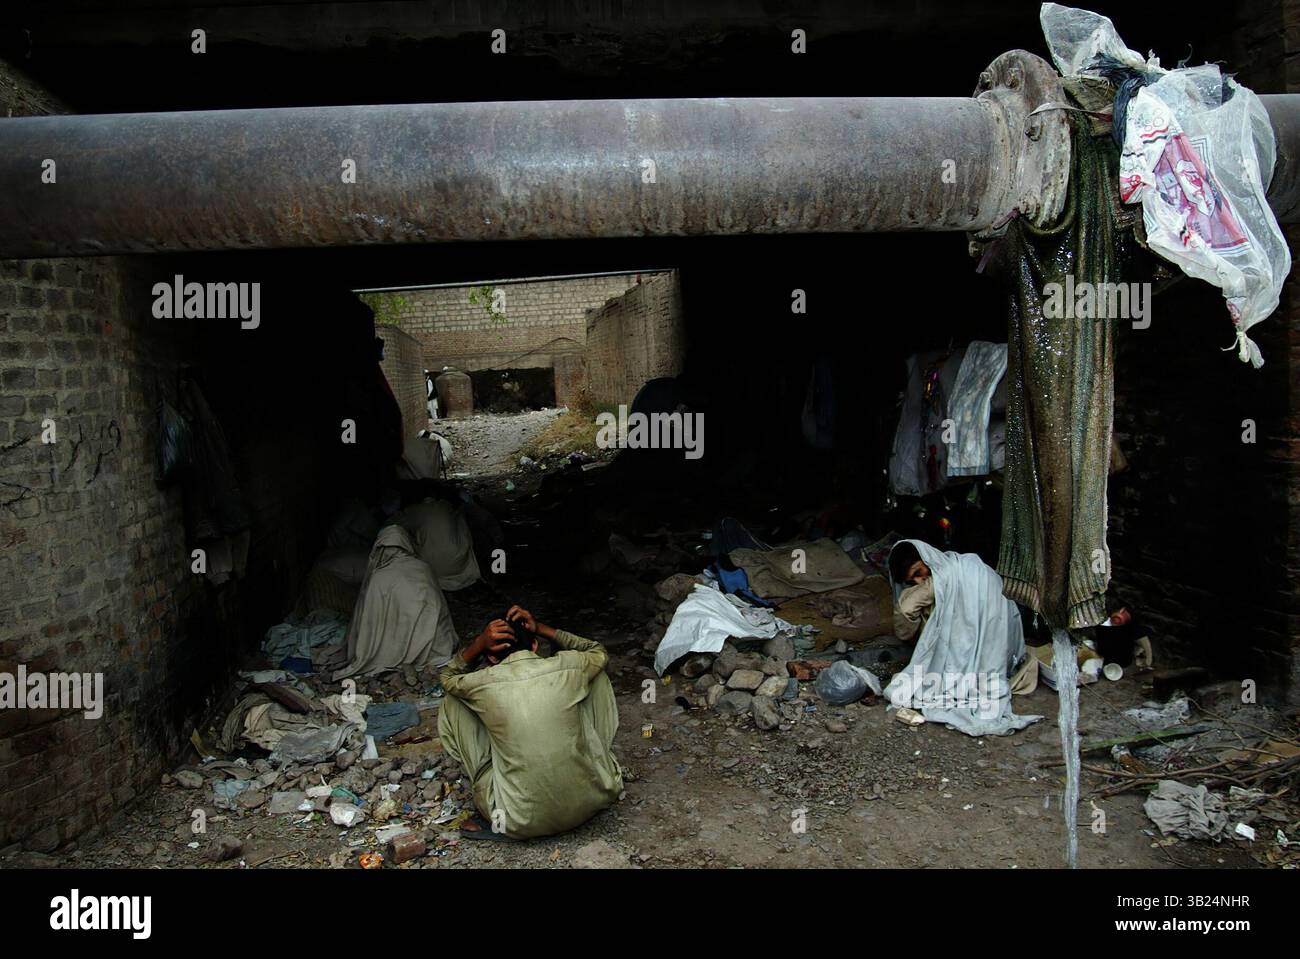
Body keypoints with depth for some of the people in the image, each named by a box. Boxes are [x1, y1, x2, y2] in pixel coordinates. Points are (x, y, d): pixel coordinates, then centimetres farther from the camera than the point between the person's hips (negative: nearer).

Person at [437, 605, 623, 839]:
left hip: (524, 824, -2)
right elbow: (600, 653, 19)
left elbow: (448, 678, 17)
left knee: (452, 705, 9)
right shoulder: (567, 667, -7)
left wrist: (478, 643, 0)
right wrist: (541, 628, 10)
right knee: (596, 674, 17)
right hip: (590, 803, 2)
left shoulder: (485, 683, -9)